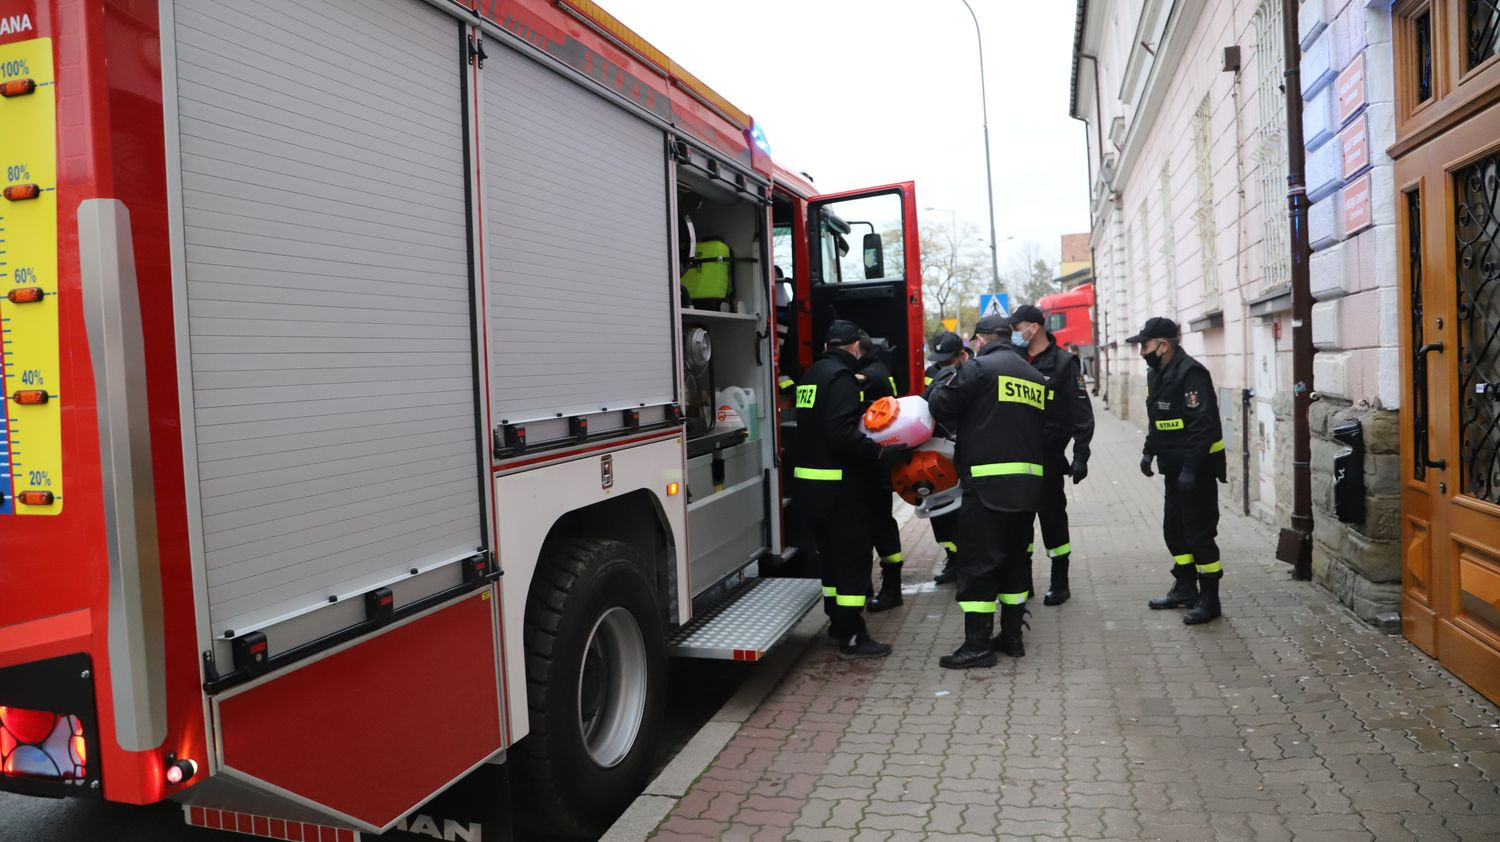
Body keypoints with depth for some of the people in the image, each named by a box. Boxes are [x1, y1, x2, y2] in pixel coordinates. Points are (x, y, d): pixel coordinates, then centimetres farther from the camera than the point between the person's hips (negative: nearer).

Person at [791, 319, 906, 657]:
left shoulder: (811, 374, 14)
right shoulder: (841, 376, -14)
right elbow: (842, 432, -26)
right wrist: (880, 453, -23)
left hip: (809, 481, 9)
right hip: (839, 484, -9)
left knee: (832, 555, 18)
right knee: (853, 557, -2)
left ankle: (838, 623, 28)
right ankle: (851, 636, 1)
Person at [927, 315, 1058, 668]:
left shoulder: (978, 368, -6)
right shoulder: (1036, 377, 17)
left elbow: (939, 404, -6)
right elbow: (1048, 424, 15)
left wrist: (942, 380, 13)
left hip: (988, 483, -7)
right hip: (1029, 483, 7)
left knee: (978, 563, -2)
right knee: (1015, 559, 17)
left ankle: (977, 644, -1)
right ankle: (1012, 635, 23)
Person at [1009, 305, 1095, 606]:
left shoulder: (1063, 362, -6)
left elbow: (1082, 414, -8)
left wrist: (1080, 456, -13)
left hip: (1048, 457, -5)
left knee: (1053, 516, 4)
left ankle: (1060, 583, 17)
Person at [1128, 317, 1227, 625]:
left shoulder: (1190, 373, -19)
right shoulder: (1157, 374, 11)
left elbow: (1202, 425, -25)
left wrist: (1190, 468, -27)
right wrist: (1149, 451, 17)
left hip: (1197, 469, -10)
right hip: (1175, 469, 10)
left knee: (1199, 533, -4)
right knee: (1174, 529, 16)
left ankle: (1210, 600, 6)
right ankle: (1185, 588, 30)